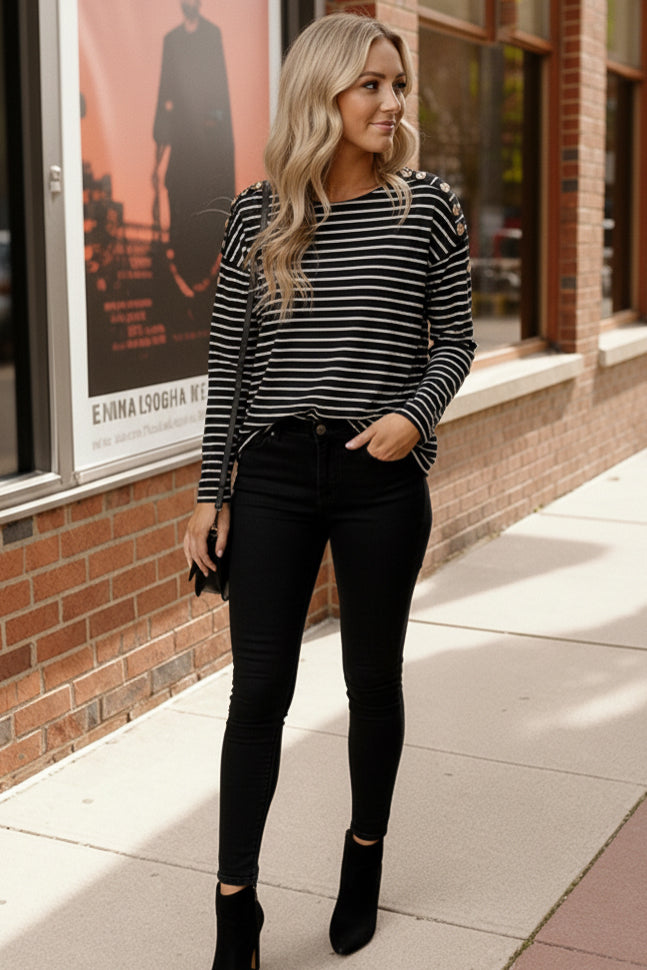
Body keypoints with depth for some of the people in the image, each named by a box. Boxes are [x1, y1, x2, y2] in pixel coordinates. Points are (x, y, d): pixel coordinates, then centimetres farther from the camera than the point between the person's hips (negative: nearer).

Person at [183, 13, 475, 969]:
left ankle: (364, 859, 35)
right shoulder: (257, 213, 3)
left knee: (373, 680, 12)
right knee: (258, 691, 2)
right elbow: (227, 359, 6)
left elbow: (455, 342, 5)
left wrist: (414, 413, -16)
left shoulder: (427, 207, 0)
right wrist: (212, 491, 4)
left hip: (381, 478, 0)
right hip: (274, 472, 1)